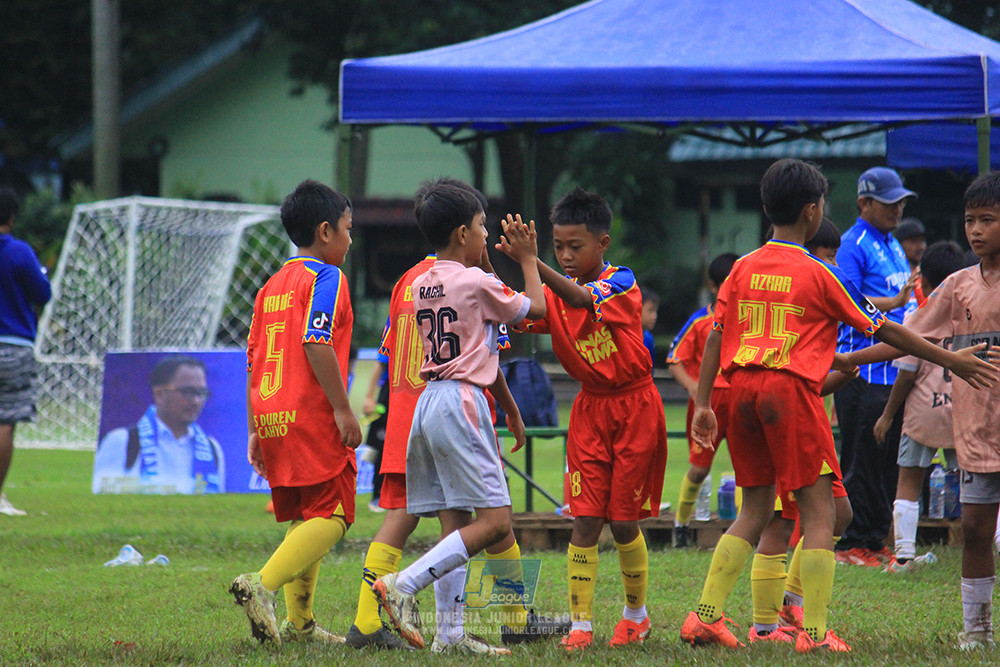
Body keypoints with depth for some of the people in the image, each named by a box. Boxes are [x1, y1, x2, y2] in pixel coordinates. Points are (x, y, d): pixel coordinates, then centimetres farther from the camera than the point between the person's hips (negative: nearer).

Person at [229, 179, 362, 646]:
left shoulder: (272, 286, 18)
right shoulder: (325, 278, -6)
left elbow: (254, 359, 18)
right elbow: (316, 342, -19)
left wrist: (255, 430, 20)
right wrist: (342, 408, -18)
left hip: (273, 418, 8)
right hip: (314, 416, -8)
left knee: (302, 518, 15)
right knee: (331, 516, -8)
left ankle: (298, 623, 13)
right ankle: (262, 584, -25)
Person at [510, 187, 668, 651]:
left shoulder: (621, 282, -15)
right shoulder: (557, 291, 2)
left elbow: (583, 300, -35)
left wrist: (533, 264, -49)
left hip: (634, 408, -4)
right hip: (590, 408, 4)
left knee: (623, 521, 3)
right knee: (585, 520, -5)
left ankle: (636, 612, 24)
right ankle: (580, 623, -4)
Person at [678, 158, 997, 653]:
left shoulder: (743, 269, 10)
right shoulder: (816, 274, -3)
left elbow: (716, 337, 7)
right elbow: (881, 329, 1)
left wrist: (704, 405, 10)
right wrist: (950, 360, 8)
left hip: (743, 389, 6)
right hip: (791, 389, -6)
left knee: (756, 510, 15)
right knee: (819, 512, -1)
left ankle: (705, 616, 7)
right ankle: (814, 632, -9)